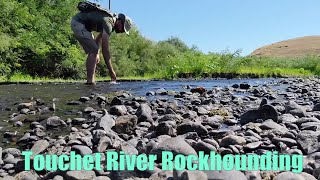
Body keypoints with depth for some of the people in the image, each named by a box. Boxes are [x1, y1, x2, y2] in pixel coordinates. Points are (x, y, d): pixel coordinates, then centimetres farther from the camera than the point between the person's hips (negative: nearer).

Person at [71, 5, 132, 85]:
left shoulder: (110, 19, 6)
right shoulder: (108, 23, -25)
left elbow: (99, 37, 19)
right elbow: (105, 50, -28)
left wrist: (97, 53, 13)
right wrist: (111, 71, -26)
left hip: (82, 25, 10)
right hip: (78, 23, -10)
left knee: (92, 51, 6)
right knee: (93, 51, -16)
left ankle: (91, 80, 5)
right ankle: (90, 81, -16)